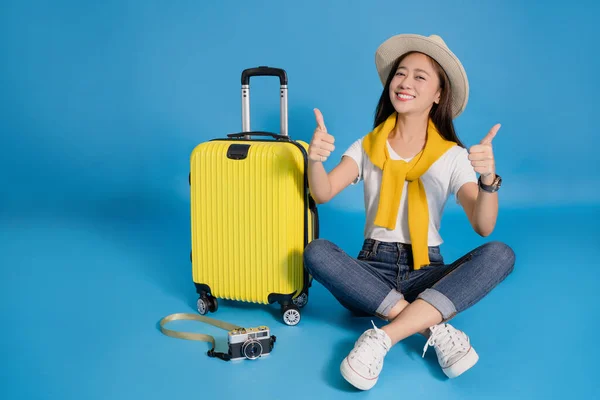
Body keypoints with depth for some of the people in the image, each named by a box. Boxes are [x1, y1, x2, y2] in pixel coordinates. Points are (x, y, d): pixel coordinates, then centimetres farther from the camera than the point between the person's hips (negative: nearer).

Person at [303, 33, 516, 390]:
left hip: (427, 274, 0)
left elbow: (484, 227, -13)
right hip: (373, 271, 1)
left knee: (500, 255, -26)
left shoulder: (453, 156, 0)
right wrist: (315, 160, -32)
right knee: (317, 253, -28)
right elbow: (322, 194, -11)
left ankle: (383, 339, -34)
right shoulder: (368, 147, 4)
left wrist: (488, 179, -33)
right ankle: (435, 328, -26)